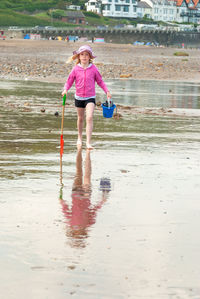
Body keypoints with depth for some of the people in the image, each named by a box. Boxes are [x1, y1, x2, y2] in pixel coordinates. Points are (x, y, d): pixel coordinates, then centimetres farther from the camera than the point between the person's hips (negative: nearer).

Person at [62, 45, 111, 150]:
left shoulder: (93, 69, -6)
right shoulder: (76, 69, -5)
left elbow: (100, 81, 4)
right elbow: (69, 81, 2)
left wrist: (107, 91, -5)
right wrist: (65, 90, -16)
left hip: (90, 97, -2)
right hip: (79, 97, 2)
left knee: (89, 118, -17)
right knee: (80, 118, 18)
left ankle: (88, 142, -19)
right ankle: (79, 137, 40)